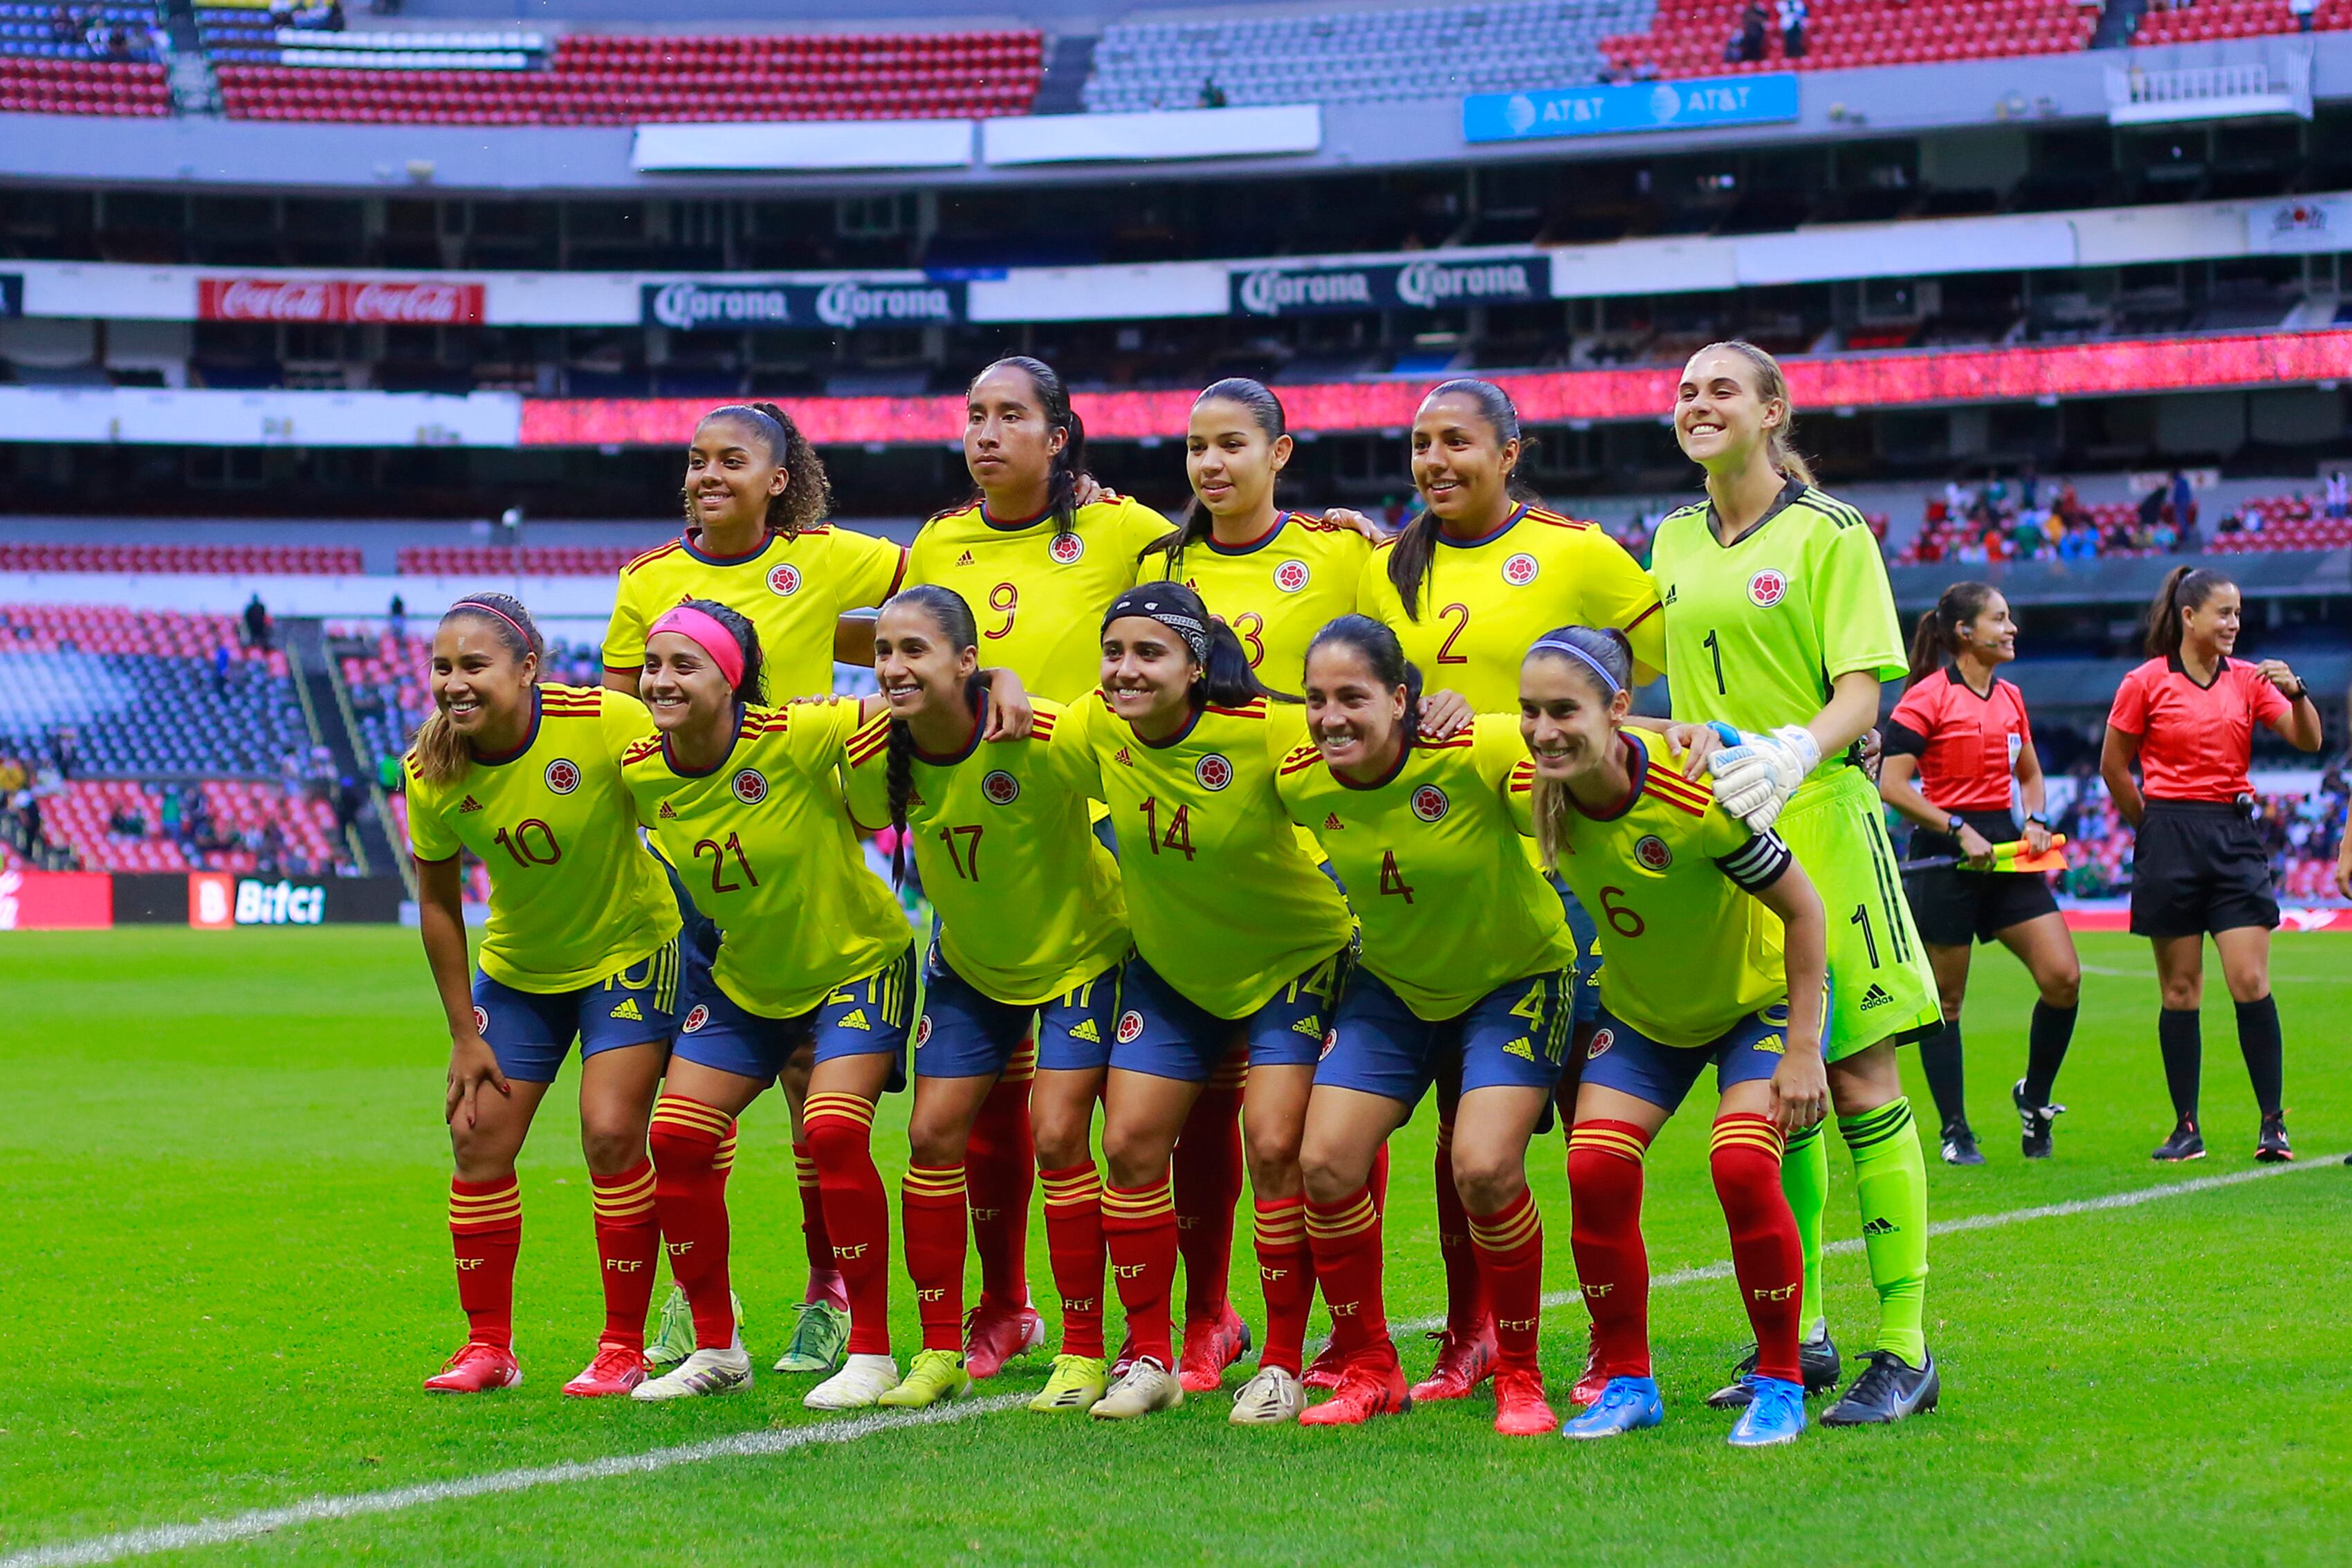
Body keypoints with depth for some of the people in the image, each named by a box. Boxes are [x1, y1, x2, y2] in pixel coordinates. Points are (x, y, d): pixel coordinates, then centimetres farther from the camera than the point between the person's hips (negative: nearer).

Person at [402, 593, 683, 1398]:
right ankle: (488, 1347, 14)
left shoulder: (607, 722, -29)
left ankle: (623, 1348, -1)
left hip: (629, 949, -4)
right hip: (516, 967, 4)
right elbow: (439, 903, -3)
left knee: (611, 1134, -14)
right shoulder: (431, 774, -17)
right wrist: (465, 1034, -2)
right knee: (478, 1138, 0)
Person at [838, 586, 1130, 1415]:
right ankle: (941, 1352, 12)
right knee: (933, 1134, 0)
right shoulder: (872, 752, -18)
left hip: (1078, 949, -5)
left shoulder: (1039, 737, -32)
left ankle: (1083, 1353, 2)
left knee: (1057, 1137, -10)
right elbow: (860, 827, 4)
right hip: (970, 963, 5)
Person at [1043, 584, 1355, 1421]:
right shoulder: (1093, 731, -15)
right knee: (1129, 1144, -1)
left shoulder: (1264, 734, -29)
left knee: (1275, 1148, -14)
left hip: (1291, 959, -5)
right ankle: (1150, 1359, 12)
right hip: (1170, 967, 5)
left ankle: (1282, 1366, 0)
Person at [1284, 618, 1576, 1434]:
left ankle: (1520, 1380, 1)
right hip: (1392, 986, 4)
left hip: (1516, 978, -4)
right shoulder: (1298, 780, -16)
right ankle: (1367, 1373, 13)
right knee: (1325, 1162, -7)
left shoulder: (1476, 754, -30)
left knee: (1485, 1168, -21)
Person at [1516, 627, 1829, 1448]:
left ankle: (1779, 1386, -4)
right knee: (1594, 1169, -12)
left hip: (1757, 998, -5)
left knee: (1742, 1167, -22)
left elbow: (1802, 909, -23)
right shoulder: (1530, 790, -22)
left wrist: (1802, 1051, -22)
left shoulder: (1696, 796, -36)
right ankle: (1626, 1382, 6)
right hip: (1641, 1010, 5)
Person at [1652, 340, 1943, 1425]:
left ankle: (1904, 1349, -4)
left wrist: (1791, 755, -28)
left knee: (1858, 1082, -7)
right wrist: (1682, 746, 2)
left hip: (1818, 819, -5)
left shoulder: (1830, 532, -3)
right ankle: (1799, 1336, 16)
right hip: (1710, 829, 5)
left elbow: (1861, 692, -10)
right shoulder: (1675, 540, 14)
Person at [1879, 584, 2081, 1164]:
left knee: (2063, 977, -6)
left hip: (2005, 852, 6)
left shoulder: (2010, 698, 12)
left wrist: (2034, 821, 5)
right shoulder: (1927, 698, -9)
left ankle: (2034, 1095, 15)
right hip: (1945, 856, -6)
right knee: (1945, 999, 2)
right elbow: (1892, 785, -14)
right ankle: (1955, 1133, 10)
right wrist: (1960, 831, -17)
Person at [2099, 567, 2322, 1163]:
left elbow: (2308, 741, 1)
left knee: (2251, 982, -7)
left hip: (2235, 835, 2)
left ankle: (2273, 1123, -4)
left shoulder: (2248, 679, 7)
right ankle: (2186, 1128, 8)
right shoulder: (2145, 684, -1)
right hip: (2170, 838, -2)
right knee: (2180, 989, 2)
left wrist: (2296, 692, -15)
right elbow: (2113, 766, 7)